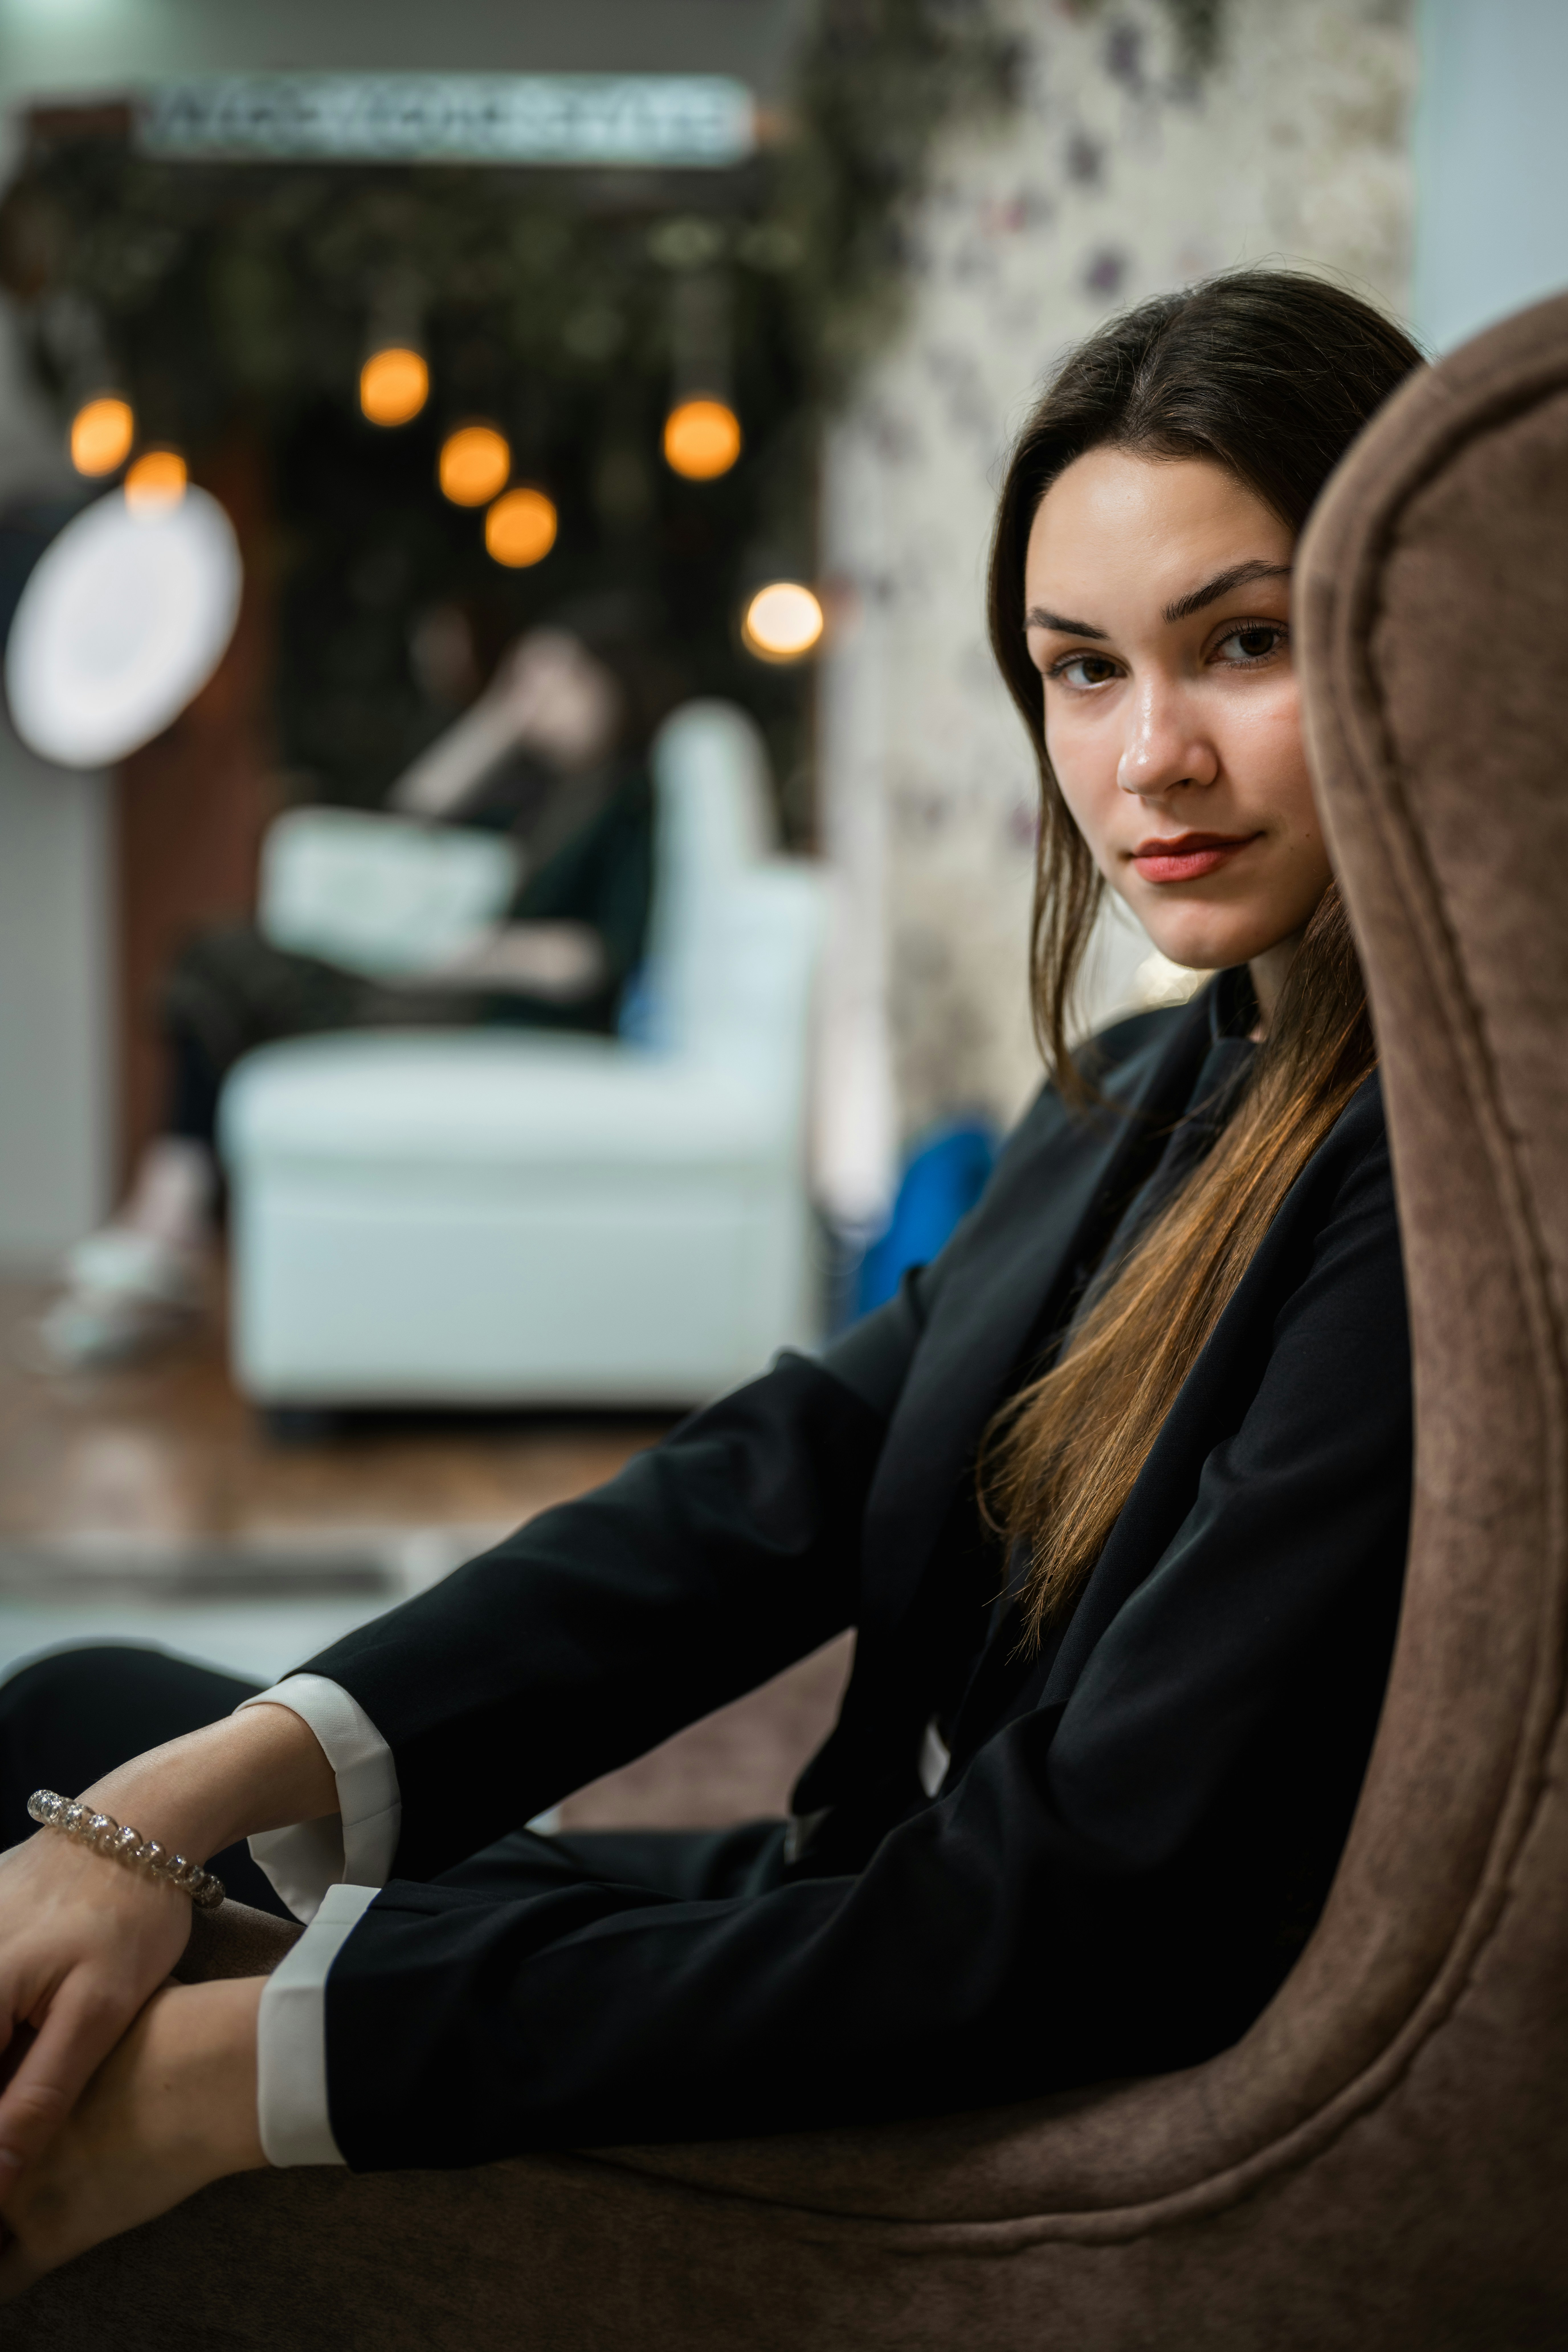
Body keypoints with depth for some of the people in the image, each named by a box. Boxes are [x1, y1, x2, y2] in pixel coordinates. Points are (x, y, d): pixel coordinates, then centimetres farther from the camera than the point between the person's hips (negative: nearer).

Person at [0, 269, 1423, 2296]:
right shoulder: (1144, 1098, 6)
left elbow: (1077, 1922, -29)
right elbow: (772, 1488, -5)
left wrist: (247, 2069, -27)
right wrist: (175, 1808, -18)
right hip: (879, 1954, 8)